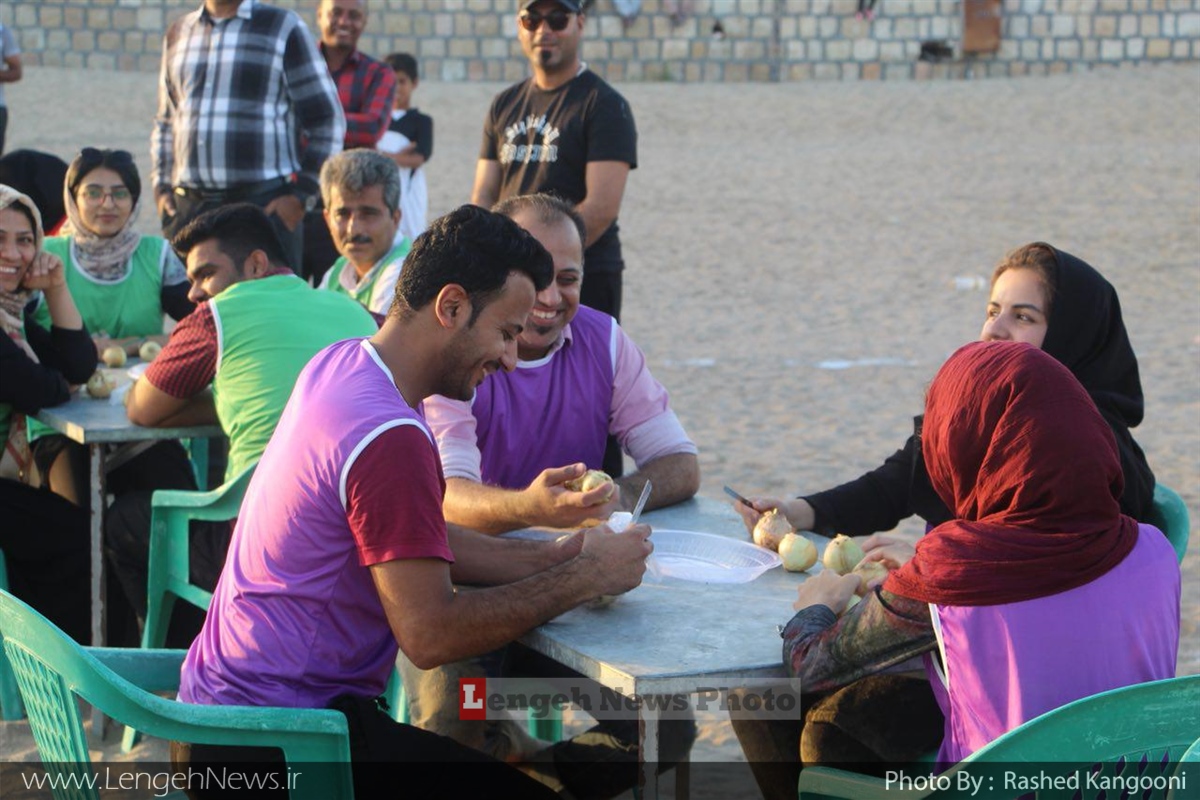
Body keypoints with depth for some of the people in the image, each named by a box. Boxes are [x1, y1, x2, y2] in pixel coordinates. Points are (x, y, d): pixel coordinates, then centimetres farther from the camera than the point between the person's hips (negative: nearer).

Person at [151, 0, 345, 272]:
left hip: (264, 202, -4)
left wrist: (301, 196, -5)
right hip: (187, 206, 4)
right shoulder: (178, 33, 17)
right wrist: (162, 187, 13)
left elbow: (326, 120, 3)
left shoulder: (285, 28, 5)